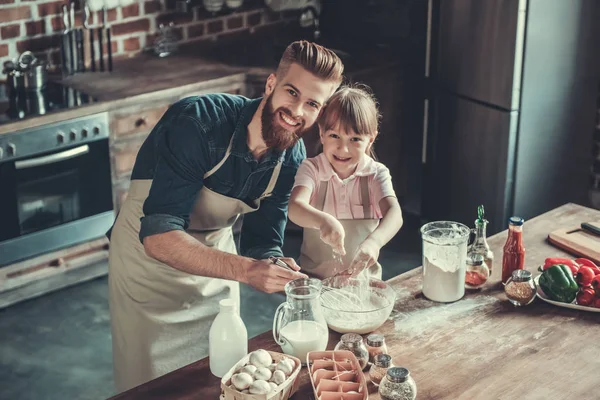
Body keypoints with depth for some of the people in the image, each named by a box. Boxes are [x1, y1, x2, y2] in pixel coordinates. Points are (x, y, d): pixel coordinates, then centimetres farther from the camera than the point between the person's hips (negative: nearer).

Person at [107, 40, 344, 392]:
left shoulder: (292, 158, -13)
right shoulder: (200, 122, -32)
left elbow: (262, 243, -8)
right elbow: (158, 236, -38)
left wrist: (275, 270, -31)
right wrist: (245, 270, -49)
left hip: (215, 254, 5)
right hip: (149, 255, -5)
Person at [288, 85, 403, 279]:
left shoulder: (376, 173, -2)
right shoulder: (312, 169, -4)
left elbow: (394, 213, -19)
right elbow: (295, 207, -22)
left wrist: (374, 242, -40)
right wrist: (323, 220, -44)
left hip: (362, 276, 1)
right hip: (314, 277, -1)